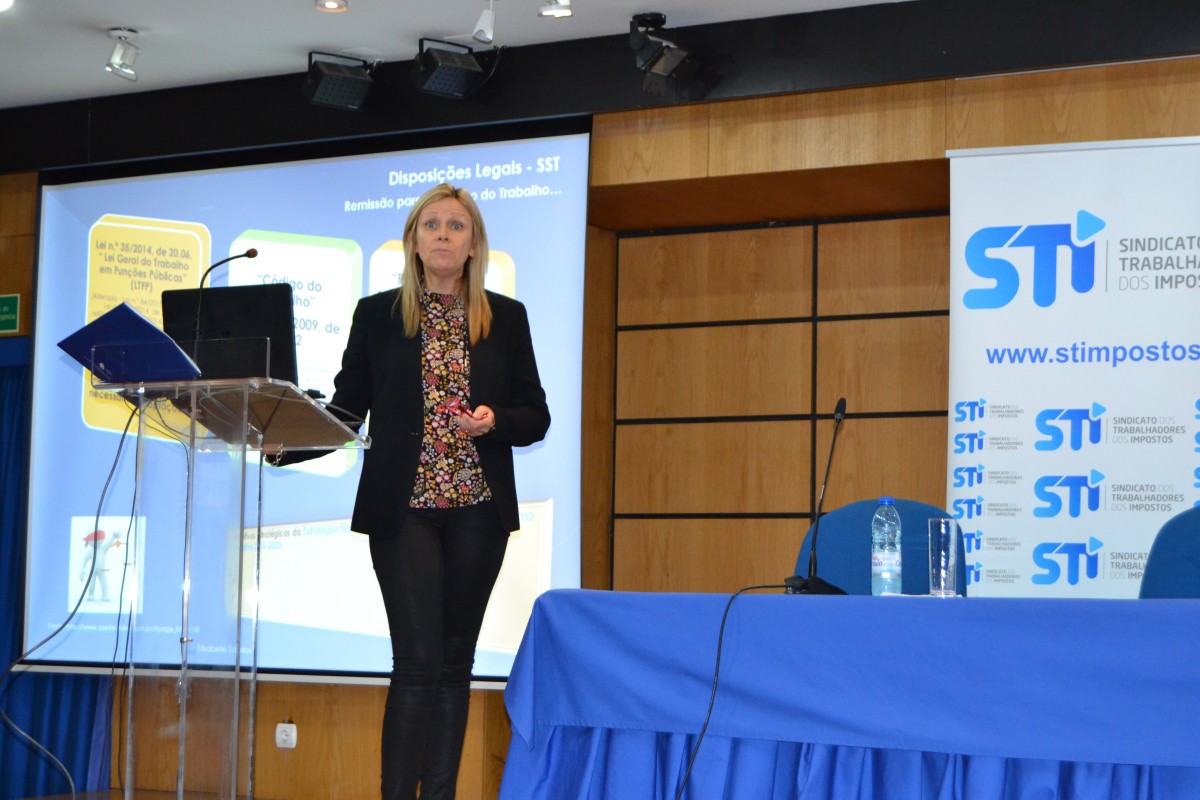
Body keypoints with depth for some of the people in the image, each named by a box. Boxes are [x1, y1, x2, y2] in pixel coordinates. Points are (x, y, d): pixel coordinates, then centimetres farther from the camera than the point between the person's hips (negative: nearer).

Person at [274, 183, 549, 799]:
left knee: (454, 663, 5)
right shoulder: (377, 315, 7)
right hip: (404, 508, -2)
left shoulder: (506, 319, 9)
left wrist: (494, 420, -12)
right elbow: (346, 409, 4)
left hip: (478, 511, 2)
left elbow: (536, 418, 8)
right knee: (418, 662, -9)